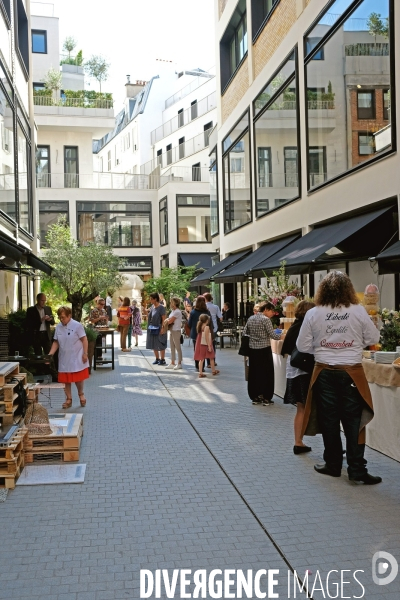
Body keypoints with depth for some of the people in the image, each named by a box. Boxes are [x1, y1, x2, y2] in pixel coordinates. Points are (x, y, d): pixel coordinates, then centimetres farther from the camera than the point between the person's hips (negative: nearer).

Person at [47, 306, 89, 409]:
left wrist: (85, 354, -14)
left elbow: (84, 340, -10)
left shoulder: (77, 326, -11)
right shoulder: (58, 327, 3)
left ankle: (81, 394, 30)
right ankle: (69, 399, 20)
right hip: (64, 359, 4)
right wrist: (50, 354, -4)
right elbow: (56, 342, 7)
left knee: (78, 378, 4)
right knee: (66, 380, 7)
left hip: (76, 358, -4)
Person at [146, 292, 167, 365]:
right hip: (152, 329, 8)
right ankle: (157, 359, 24)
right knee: (153, 345, 12)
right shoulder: (152, 306, 7)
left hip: (159, 329, -8)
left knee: (160, 345, 2)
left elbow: (164, 319, -16)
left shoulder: (161, 307, -15)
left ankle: (162, 359, 12)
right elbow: (149, 316, 18)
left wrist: (162, 329, -20)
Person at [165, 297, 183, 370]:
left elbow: (170, 321, -18)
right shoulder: (173, 311, 12)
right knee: (172, 348, 12)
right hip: (172, 331, 9)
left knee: (178, 348, -1)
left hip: (176, 331, -9)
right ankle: (172, 363, 19)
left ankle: (179, 363, 6)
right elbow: (169, 320, 13)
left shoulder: (177, 312, -17)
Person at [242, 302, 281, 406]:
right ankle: (266, 398, 6)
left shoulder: (250, 319, 8)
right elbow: (272, 335, -13)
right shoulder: (266, 319, -11)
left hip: (252, 350, 6)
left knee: (254, 373, 10)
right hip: (264, 350, -6)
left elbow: (244, 333, 10)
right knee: (267, 373, 3)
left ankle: (255, 397, 16)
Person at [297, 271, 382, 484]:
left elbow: (303, 346, -1)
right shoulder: (359, 311, -7)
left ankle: (333, 465, 22)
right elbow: (373, 339, 3)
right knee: (354, 421, 7)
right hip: (352, 373, -1)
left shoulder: (313, 314, -6)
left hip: (325, 373, 1)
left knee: (329, 421, 12)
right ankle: (356, 469, 9)